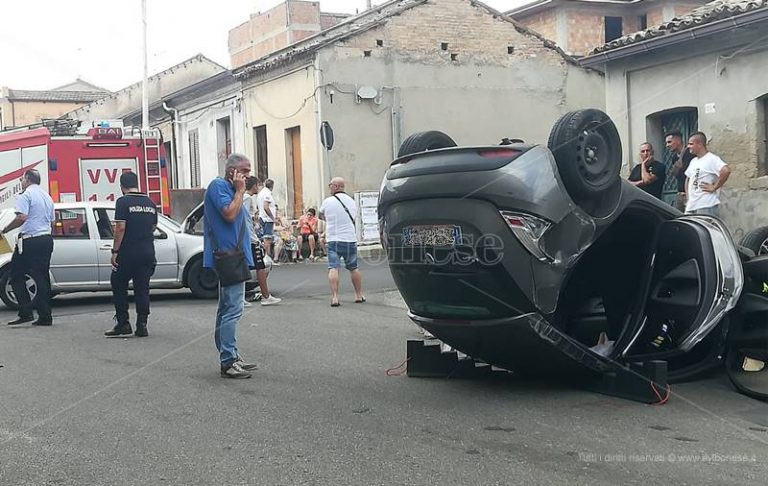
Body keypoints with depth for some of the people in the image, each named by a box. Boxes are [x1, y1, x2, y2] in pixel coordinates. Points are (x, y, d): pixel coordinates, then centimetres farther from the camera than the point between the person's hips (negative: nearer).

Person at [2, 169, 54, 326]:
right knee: (42, 278, 8)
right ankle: (45, 316, 5)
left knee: (17, 275, 2)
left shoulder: (26, 194, -7)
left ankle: (26, 312, -6)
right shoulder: (47, 196, 18)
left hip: (30, 241, -7)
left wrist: (5, 230, -10)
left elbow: (22, 217, -20)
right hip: (47, 239, 7)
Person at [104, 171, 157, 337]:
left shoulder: (123, 202, -8)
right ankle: (142, 325, 4)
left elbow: (120, 228, -15)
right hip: (147, 252, 5)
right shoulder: (150, 203, 9)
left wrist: (115, 251, -11)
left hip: (127, 253, -5)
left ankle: (123, 323, 7)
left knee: (119, 286, 9)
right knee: (142, 288, 7)